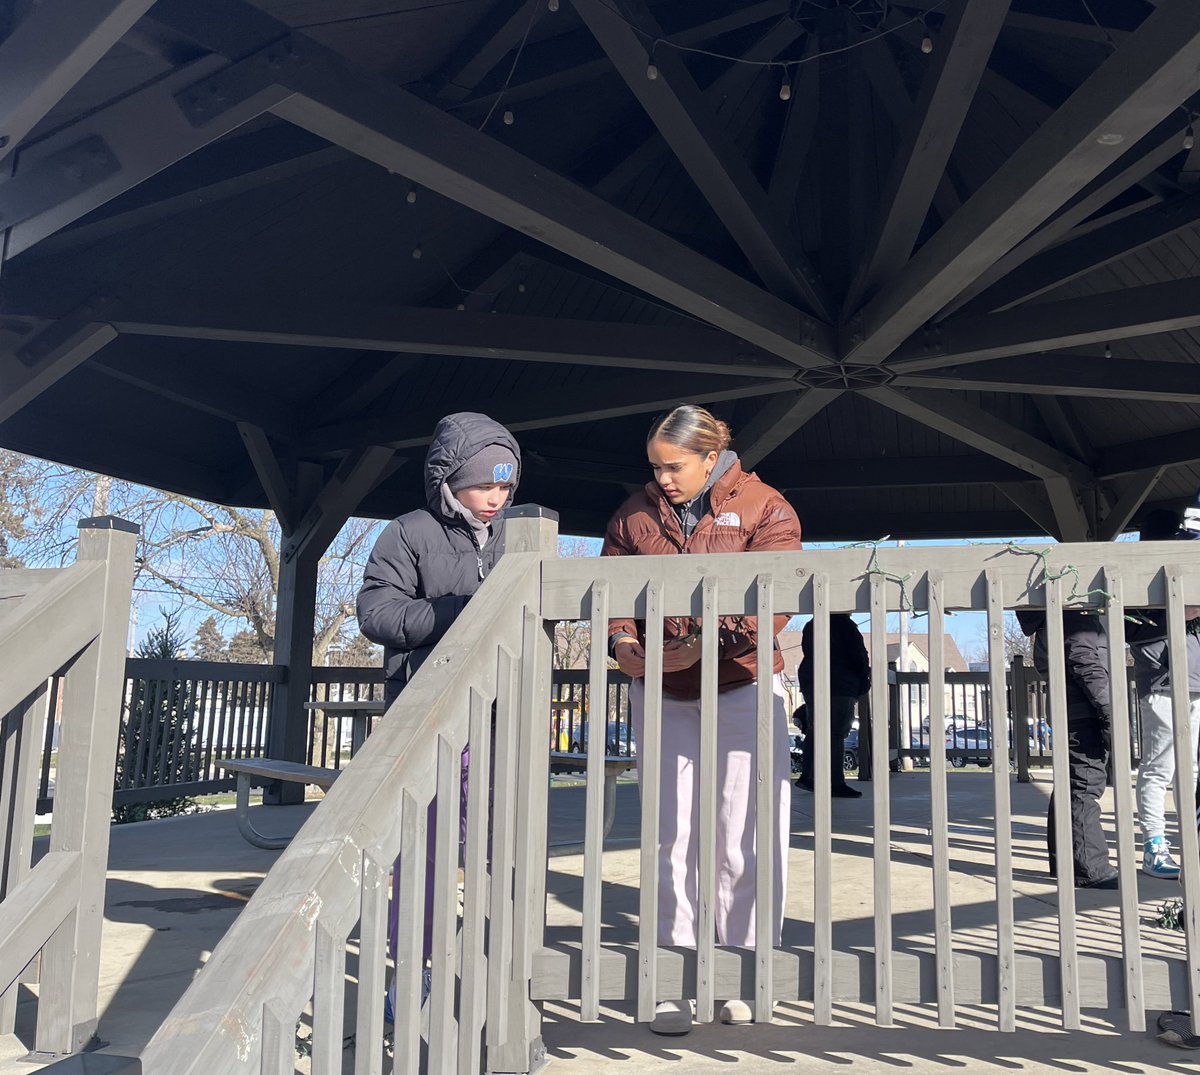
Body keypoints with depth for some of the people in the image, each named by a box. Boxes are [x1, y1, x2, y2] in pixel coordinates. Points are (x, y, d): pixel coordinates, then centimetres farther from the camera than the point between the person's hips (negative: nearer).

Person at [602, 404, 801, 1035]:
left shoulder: (763, 508, -3)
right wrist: (623, 642, -14)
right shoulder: (635, 515, 8)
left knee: (745, 840, 1)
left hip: (742, 690, -2)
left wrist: (703, 644, -25)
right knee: (671, 839, 5)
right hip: (661, 697, 3)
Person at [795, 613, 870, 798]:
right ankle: (836, 784, -6)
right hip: (839, 685, -8)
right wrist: (865, 676, 9)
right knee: (835, 734, -7)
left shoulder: (810, 626, 12)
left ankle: (807, 775, 17)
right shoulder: (844, 625, -11)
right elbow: (858, 655, -10)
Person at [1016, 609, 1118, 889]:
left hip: (1068, 715, 11)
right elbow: (1086, 666, -20)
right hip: (1085, 714, -11)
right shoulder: (1077, 618, -13)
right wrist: (1110, 714, -20)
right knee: (1085, 787, -9)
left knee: (1068, 787, 15)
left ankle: (1062, 862, 22)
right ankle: (1090, 870, -7)